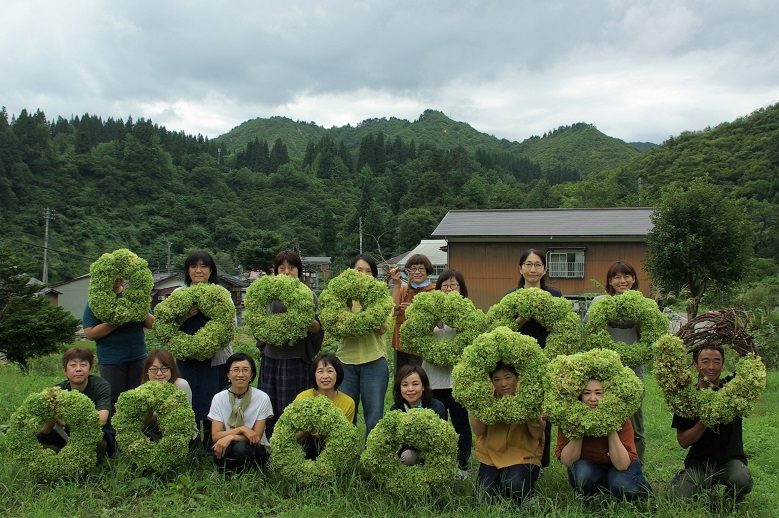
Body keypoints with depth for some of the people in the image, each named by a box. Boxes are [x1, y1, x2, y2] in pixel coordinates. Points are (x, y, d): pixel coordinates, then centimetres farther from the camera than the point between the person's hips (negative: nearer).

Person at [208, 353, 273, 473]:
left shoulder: (262, 398, -11)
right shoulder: (219, 398, -4)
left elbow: (256, 437, -10)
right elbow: (215, 436, -9)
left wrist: (231, 437, -24)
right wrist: (241, 429, -23)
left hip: (255, 449, -1)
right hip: (227, 449, 1)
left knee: (241, 447, -33)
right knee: (218, 449, -32)